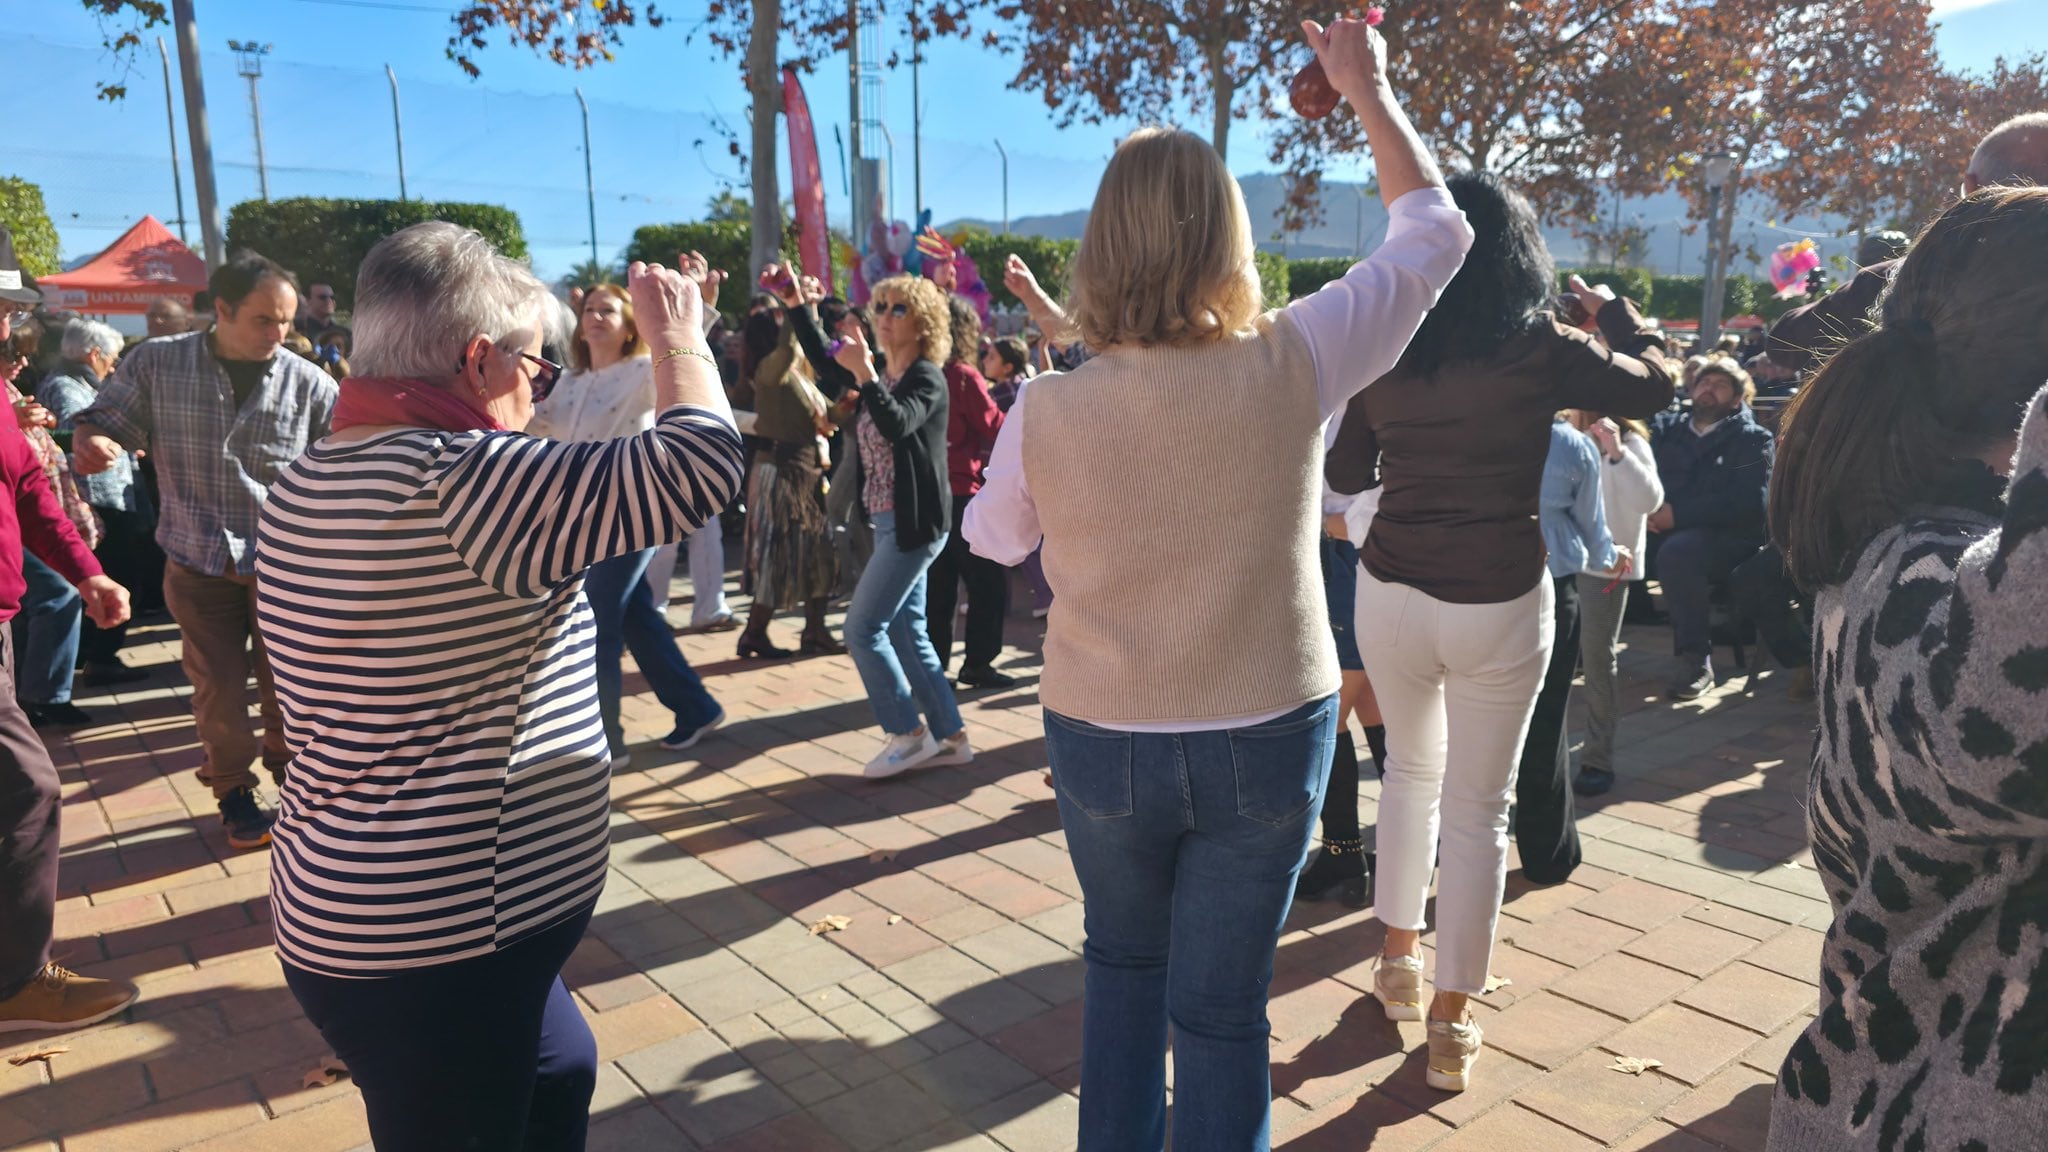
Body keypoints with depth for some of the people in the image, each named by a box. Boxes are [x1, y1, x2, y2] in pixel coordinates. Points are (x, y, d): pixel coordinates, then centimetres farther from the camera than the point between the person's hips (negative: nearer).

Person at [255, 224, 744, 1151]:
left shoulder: (309, 483, 7)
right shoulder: (458, 480, -24)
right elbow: (697, 466, -26)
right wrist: (678, 337, -9)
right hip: (431, 943, -10)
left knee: (559, 1073, 26)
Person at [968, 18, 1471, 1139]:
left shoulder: (1046, 409, -15)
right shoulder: (1293, 366, -16)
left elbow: (993, 537, 6)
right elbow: (1433, 231, 0)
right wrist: (1370, 91, 12)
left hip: (1101, 743, 1)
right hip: (1267, 740, -1)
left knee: (1121, 962, 25)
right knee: (1221, 1006, 12)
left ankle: (1117, 1138, 41)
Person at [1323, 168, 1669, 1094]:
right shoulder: (1540, 347, -8)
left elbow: (1346, 475, 11)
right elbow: (1654, 386, 8)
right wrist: (1610, 311, 24)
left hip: (1390, 592, 3)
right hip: (1498, 605, -3)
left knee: (1412, 769, 26)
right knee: (1477, 808, 8)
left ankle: (1399, 959, 35)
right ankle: (1450, 1026, 17)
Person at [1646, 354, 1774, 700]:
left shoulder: (1752, 439, 8)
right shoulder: (1666, 428, 22)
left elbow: (1747, 501, -8)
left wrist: (1679, 513, -16)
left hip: (1725, 538, -4)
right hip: (1660, 531, 4)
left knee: (1676, 552, -38)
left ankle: (1697, 660, -26)